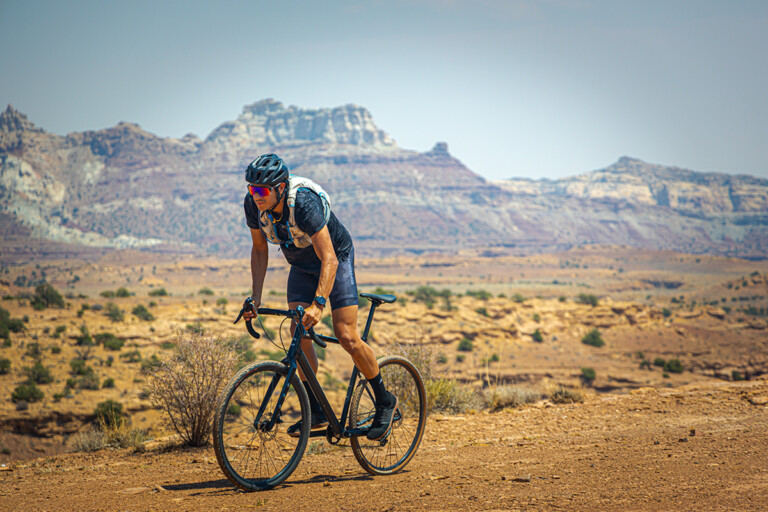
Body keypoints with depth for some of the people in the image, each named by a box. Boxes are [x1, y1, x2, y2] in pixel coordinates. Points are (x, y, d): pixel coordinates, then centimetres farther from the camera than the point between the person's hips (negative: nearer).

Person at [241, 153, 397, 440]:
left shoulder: (304, 203, -38)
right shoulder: (253, 204, -19)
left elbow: (329, 259, -40)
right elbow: (259, 249, -2)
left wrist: (318, 304, -50)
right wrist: (256, 297, -9)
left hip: (336, 260, -6)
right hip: (301, 266, 6)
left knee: (347, 338, -13)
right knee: (298, 336, -7)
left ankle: (385, 401, 5)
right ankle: (315, 412, 4)